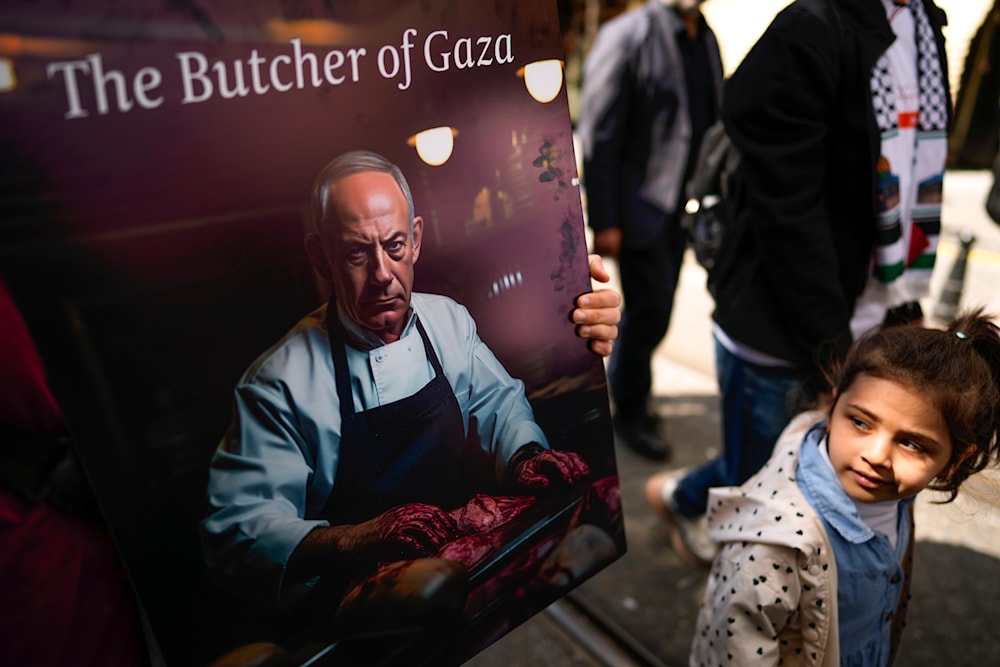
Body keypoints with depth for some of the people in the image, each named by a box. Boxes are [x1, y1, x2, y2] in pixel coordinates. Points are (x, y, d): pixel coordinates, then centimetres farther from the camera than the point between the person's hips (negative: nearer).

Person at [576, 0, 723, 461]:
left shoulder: (706, 40, 10)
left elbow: (714, 120, 13)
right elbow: (598, 135, -14)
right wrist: (603, 221, -16)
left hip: (680, 205, 7)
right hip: (640, 205, -7)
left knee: (650, 309, 14)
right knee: (650, 310, -1)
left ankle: (619, 385, 35)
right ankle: (630, 412, 19)